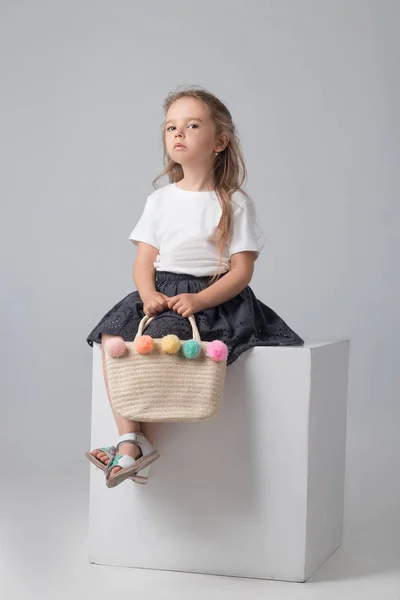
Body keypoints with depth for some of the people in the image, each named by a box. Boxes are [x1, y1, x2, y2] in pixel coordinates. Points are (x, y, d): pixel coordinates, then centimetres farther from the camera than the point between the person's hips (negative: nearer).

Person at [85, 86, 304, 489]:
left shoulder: (234, 203, 1)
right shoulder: (159, 199, 14)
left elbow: (242, 271, -5)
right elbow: (143, 261, 8)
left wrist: (197, 300, -20)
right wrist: (149, 295, -14)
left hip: (212, 298, -5)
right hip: (160, 293, 5)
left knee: (156, 340, -31)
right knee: (111, 339, -21)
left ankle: (138, 442, -20)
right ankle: (129, 438, -24)